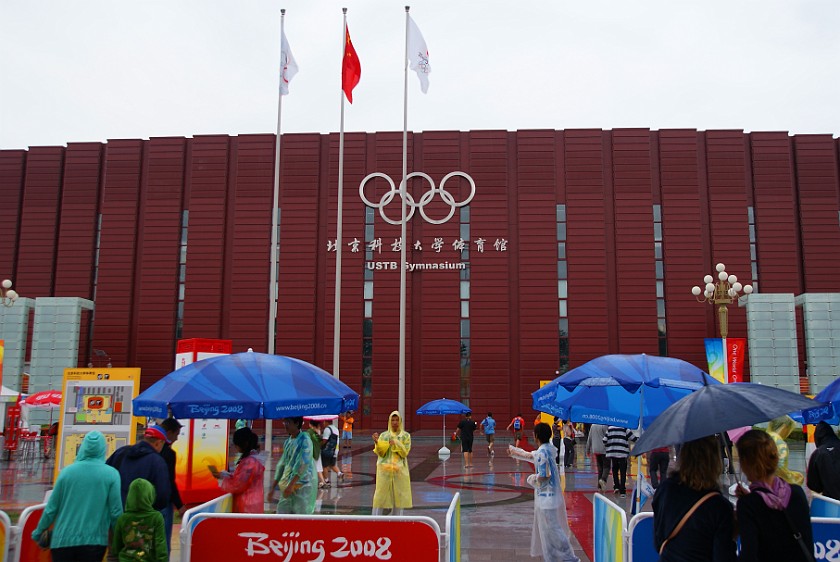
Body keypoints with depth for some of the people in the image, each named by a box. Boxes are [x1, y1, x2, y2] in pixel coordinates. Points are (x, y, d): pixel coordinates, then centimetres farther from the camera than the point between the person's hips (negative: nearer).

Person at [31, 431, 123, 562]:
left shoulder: (67, 471, -3)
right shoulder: (111, 474, -8)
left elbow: (51, 508, 2)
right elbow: (116, 512, -6)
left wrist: (39, 532, 19)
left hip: (63, 540, 2)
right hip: (94, 541, -2)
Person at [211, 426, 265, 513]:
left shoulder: (249, 461, -21)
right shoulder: (250, 459, 12)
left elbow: (237, 485, -20)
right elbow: (240, 479, 18)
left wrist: (222, 477, -7)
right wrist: (225, 475, 6)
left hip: (247, 508, -10)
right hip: (248, 506, 10)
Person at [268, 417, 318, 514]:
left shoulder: (304, 440, -11)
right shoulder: (287, 442, 12)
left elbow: (303, 464, -19)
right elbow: (281, 465, 15)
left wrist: (291, 484, -24)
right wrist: (273, 488, 12)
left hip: (303, 485, -8)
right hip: (288, 485, 8)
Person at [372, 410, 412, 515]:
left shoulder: (406, 436, 4)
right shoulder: (383, 435, 5)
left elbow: (405, 453, -4)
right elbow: (380, 453, -3)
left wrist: (396, 443, -18)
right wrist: (377, 443, -20)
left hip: (399, 470, 0)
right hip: (385, 469, 0)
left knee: (398, 495, 2)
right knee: (381, 495, -2)